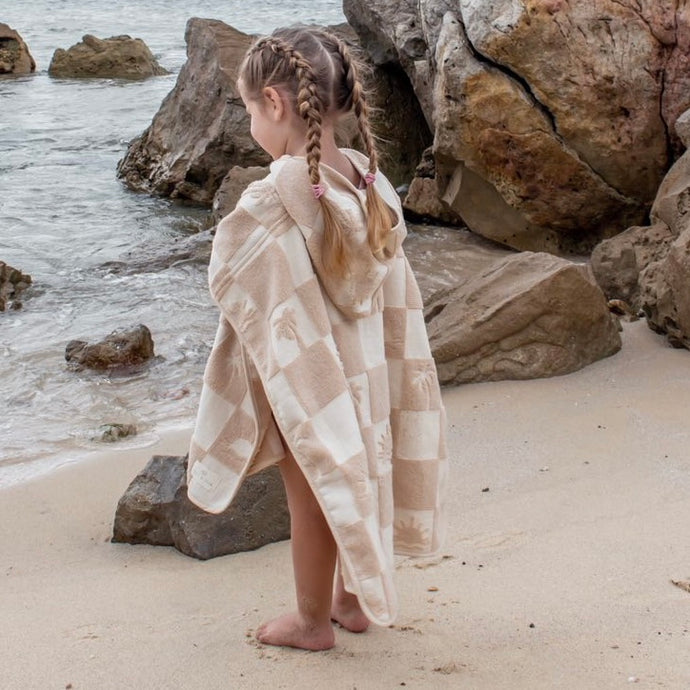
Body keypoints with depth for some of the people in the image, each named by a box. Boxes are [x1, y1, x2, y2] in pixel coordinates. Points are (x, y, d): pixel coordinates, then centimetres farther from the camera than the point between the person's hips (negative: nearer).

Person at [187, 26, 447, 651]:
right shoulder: (370, 184, -8)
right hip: (368, 373, 6)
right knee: (355, 480, 22)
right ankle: (352, 601, 40)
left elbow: (233, 286, -15)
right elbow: (393, 290, 0)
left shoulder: (268, 203, -28)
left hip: (300, 383, -6)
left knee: (312, 500, 12)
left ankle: (313, 621, 31)